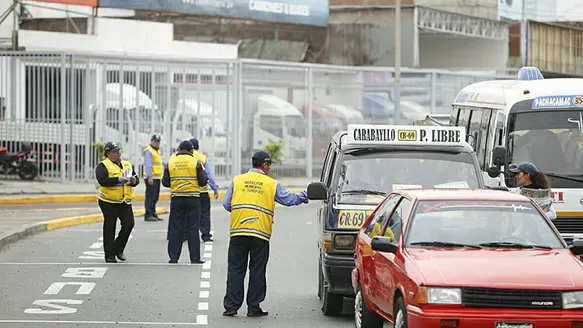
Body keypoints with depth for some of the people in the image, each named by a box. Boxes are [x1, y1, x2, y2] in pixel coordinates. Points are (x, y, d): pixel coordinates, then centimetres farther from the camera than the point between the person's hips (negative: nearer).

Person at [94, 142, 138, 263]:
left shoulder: (127, 164, 15)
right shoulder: (103, 166, -6)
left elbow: (136, 178, 19)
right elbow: (102, 180, -21)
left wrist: (134, 181, -5)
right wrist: (119, 180, -28)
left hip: (125, 202, 5)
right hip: (109, 202, -5)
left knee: (129, 224, -3)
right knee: (109, 228, 1)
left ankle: (118, 249, 16)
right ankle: (109, 254, 9)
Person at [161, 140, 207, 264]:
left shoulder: (171, 162, 2)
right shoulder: (195, 162, -5)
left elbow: (165, 182, 2)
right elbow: (203, 181, -6)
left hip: (176, 198, 2)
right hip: (193, 198, -2)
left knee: (175, 229, 7)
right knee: (193, 229, 2)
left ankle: (173, 257, 6)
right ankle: (195, 258, 1)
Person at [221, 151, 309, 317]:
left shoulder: (237, 180, 9)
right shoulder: (272, 184, 6)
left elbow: (226, 204, 7)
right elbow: (289, 200, 13)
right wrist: (305, 196, 29)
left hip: (238, 231, 1)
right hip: (260, 233, -1)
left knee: (235, 270, 5)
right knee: (257, 271, 5)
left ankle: (231, 306, 1)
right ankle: (254, 307, 6)